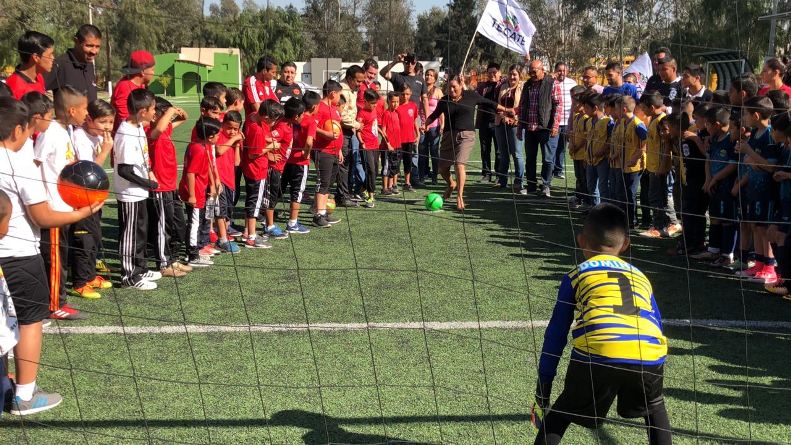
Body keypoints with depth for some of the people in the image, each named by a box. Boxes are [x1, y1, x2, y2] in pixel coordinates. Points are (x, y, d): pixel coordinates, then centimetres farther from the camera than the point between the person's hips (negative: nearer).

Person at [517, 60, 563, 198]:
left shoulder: (553, 84, -3)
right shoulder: (527, 85, 14)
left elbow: (558, 105, -7)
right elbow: (522, 106, 18)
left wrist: (555, 125, -14)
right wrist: (520, 127, 15)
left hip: (545, 128, -6)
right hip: (529, 128, 6)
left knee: (547, 159, -1)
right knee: (530, 158, 11)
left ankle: (545, 186, 6)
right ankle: (531, 185, 20)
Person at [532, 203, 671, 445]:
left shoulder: (576, 275, 24)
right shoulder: (640, 276, 32)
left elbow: (556, 334, 23)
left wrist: (543, 388, 29)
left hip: (597, 353, -2)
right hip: (650, 356, 3)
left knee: (559, 416, 20)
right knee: (655, 407, 34)